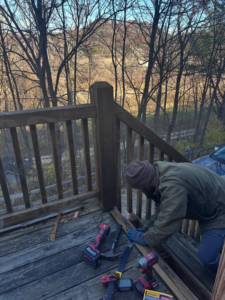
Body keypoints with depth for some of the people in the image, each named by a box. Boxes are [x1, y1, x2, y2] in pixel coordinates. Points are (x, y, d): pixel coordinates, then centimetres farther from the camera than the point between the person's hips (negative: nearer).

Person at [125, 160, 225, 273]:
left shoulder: (173, 186, -39)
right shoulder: (160, 172, -7)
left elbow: (167, 222, -33)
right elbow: (165, 210, 4)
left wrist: (145, 238, -18)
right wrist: (147, 228, 0)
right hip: (210, 208, 9)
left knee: (206, 256, -7)